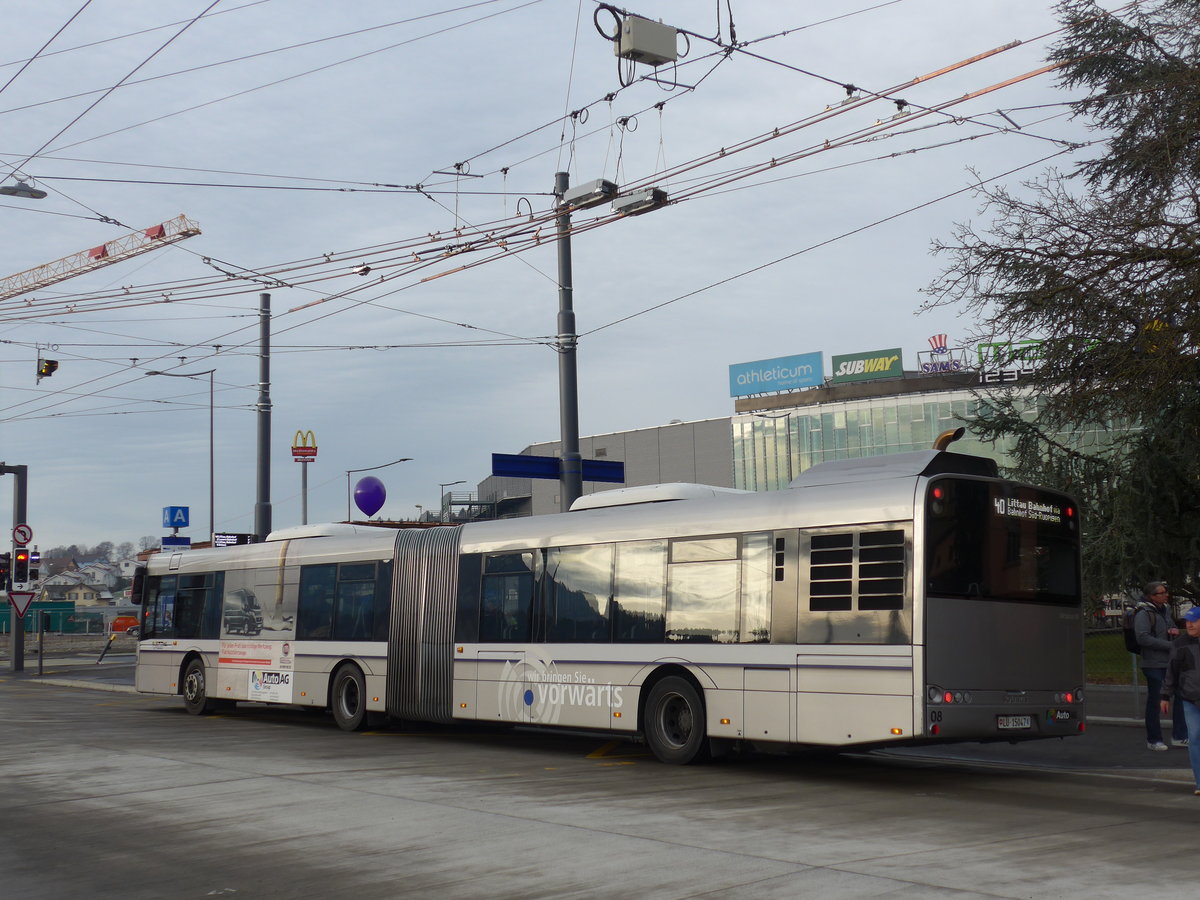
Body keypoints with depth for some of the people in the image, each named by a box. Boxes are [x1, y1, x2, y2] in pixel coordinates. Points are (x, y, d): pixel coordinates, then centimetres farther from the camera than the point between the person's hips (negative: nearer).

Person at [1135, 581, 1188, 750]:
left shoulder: (1165, 610, 14)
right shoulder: (1144, 614, -12)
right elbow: (1143, 638, -22)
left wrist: (1175, 631, 4)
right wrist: (1169, 645, -20)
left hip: (1170, 662, 8)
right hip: (1154, 664, -8)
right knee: (1154, 701, 1)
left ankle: (1179, 736, 18)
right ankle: (1153, 740, 11)